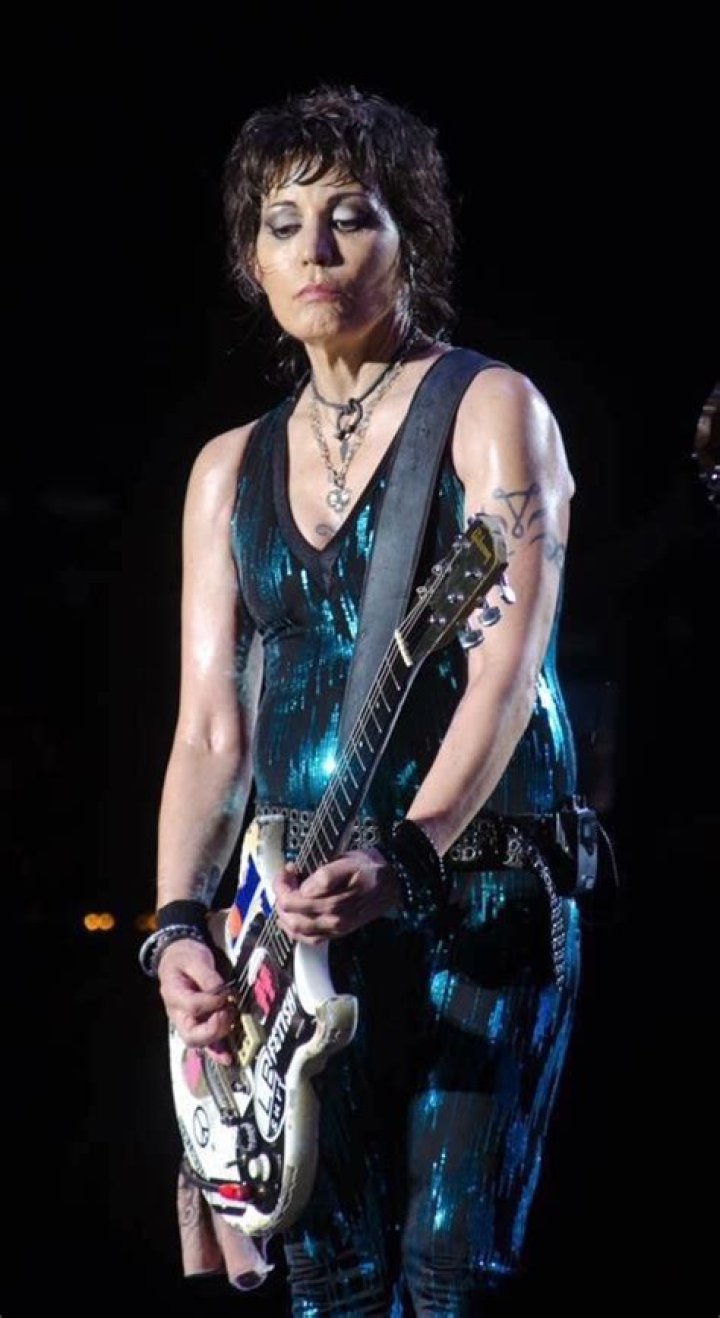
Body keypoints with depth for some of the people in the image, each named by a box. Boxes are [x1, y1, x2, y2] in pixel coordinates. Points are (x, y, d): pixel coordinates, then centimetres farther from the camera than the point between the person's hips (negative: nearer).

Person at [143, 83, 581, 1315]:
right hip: (297, 908, 5)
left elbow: (507, 668, -14)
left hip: (477, 888, -5)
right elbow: (210, 725, 8)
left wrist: (409, 856, -29)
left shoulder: (490, 408, -2)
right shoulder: (231, 466, 14)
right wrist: (181, 922, -8)